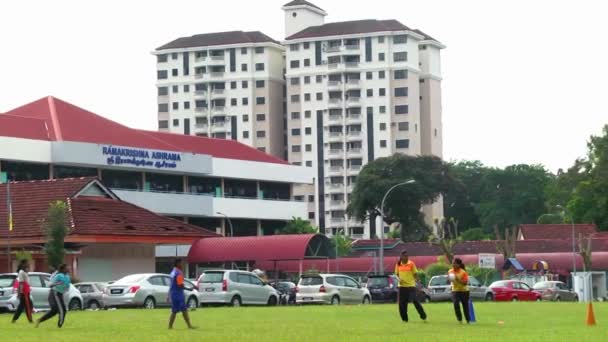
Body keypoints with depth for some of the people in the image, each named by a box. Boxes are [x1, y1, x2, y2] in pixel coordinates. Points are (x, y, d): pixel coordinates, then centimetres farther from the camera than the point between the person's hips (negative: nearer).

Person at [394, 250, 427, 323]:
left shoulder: (411, 264, -2)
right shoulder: (398, 264, 5)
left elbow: (415, 274, 3)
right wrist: (399, 279, -5)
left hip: (411, 285, -3)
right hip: (402, 286, 3)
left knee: (415, 301, -10)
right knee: (402, 303, 1)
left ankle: (423, 316, 1)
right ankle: (404, 319, 14)